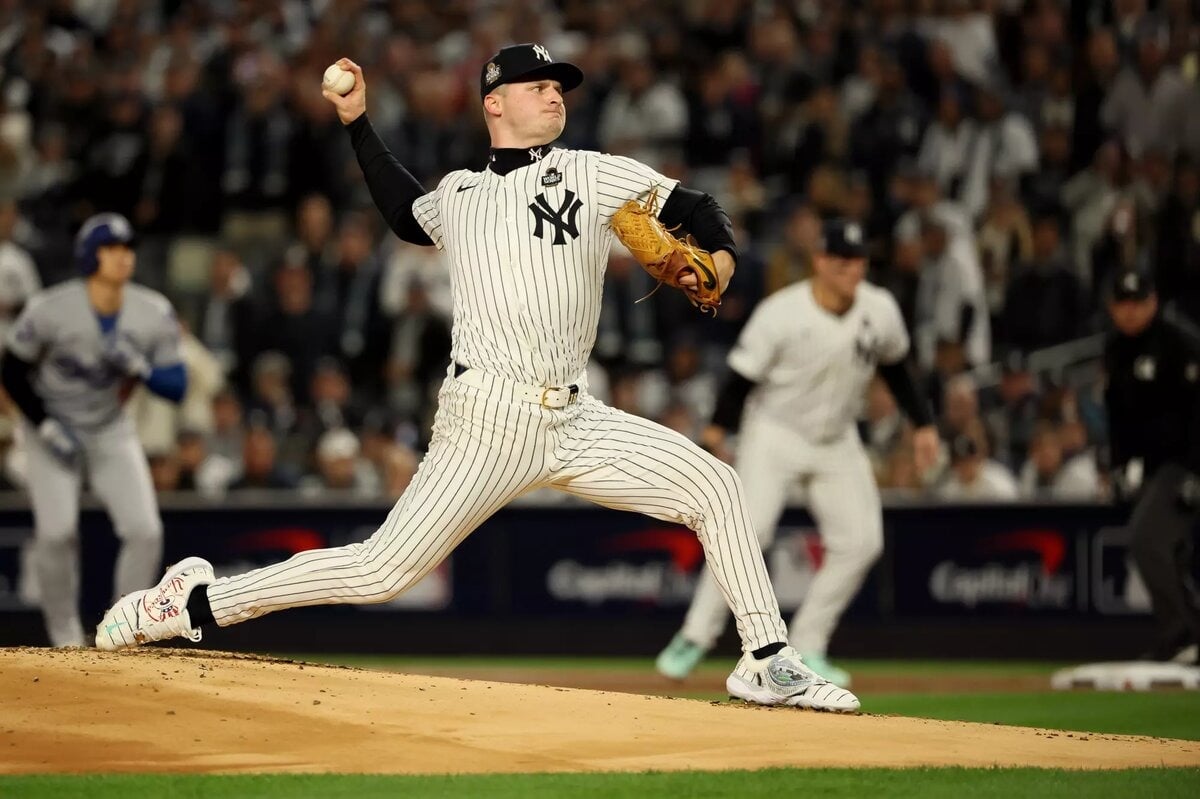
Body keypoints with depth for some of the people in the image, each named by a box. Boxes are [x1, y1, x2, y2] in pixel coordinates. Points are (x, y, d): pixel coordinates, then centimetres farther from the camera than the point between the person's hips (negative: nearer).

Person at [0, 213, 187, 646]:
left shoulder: (154, 314, -13)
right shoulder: (50, 310, -22)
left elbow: (177, 386, -12)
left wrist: (138, 367, -31)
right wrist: (47, 428, -16)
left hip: (112, 431, 3)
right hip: (52, 428, -3)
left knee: (145, 530, -11)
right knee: (57, 531, -17)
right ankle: (66, 639, 0)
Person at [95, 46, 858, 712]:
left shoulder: (594, 174, 9)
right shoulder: (458, 196, 13)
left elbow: (694, 208, 8)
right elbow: (405, 214, 35)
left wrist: (719, 255, -13)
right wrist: (358, 122, 30)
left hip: (574, 419, 2)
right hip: (488, 418, -2)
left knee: (715, 485, -8)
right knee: (384, 570, -10)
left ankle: (768, 662, 0)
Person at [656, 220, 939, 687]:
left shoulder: (881, 311, -8)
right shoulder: (781, 314, -22)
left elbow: (895, 367, 10)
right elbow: (742, 376, -16)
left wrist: (922, 424, 10)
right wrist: (716, 435, -23)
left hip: (837, 440, 5)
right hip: (775, 434, -5)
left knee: (861, 541, -4)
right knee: (748, 530, -21)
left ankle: (806, 649, 8)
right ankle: (695, 638, -9)